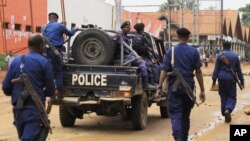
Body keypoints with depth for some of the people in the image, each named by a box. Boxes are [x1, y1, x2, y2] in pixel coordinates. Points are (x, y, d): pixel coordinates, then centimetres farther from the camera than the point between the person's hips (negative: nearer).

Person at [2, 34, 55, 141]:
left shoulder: (16, 61, 9)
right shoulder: (43, 62, -5)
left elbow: (6, 88, 8)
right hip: (35, 108, -6)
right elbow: (50, 90, -4)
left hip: (18, 109, 6)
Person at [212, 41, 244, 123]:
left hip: (222, 78, 0)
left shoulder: (220, 55, -1)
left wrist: (214, 79, 1)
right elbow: (239, 70, 8)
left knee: (223, 97, 9)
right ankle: (228, 109, -22)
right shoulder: (235, 56, 4)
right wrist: (241, 80, 14)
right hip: (231, 79, 0)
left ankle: (227, 116, 12)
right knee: (232, 96, 7)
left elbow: (216, 69, -3)